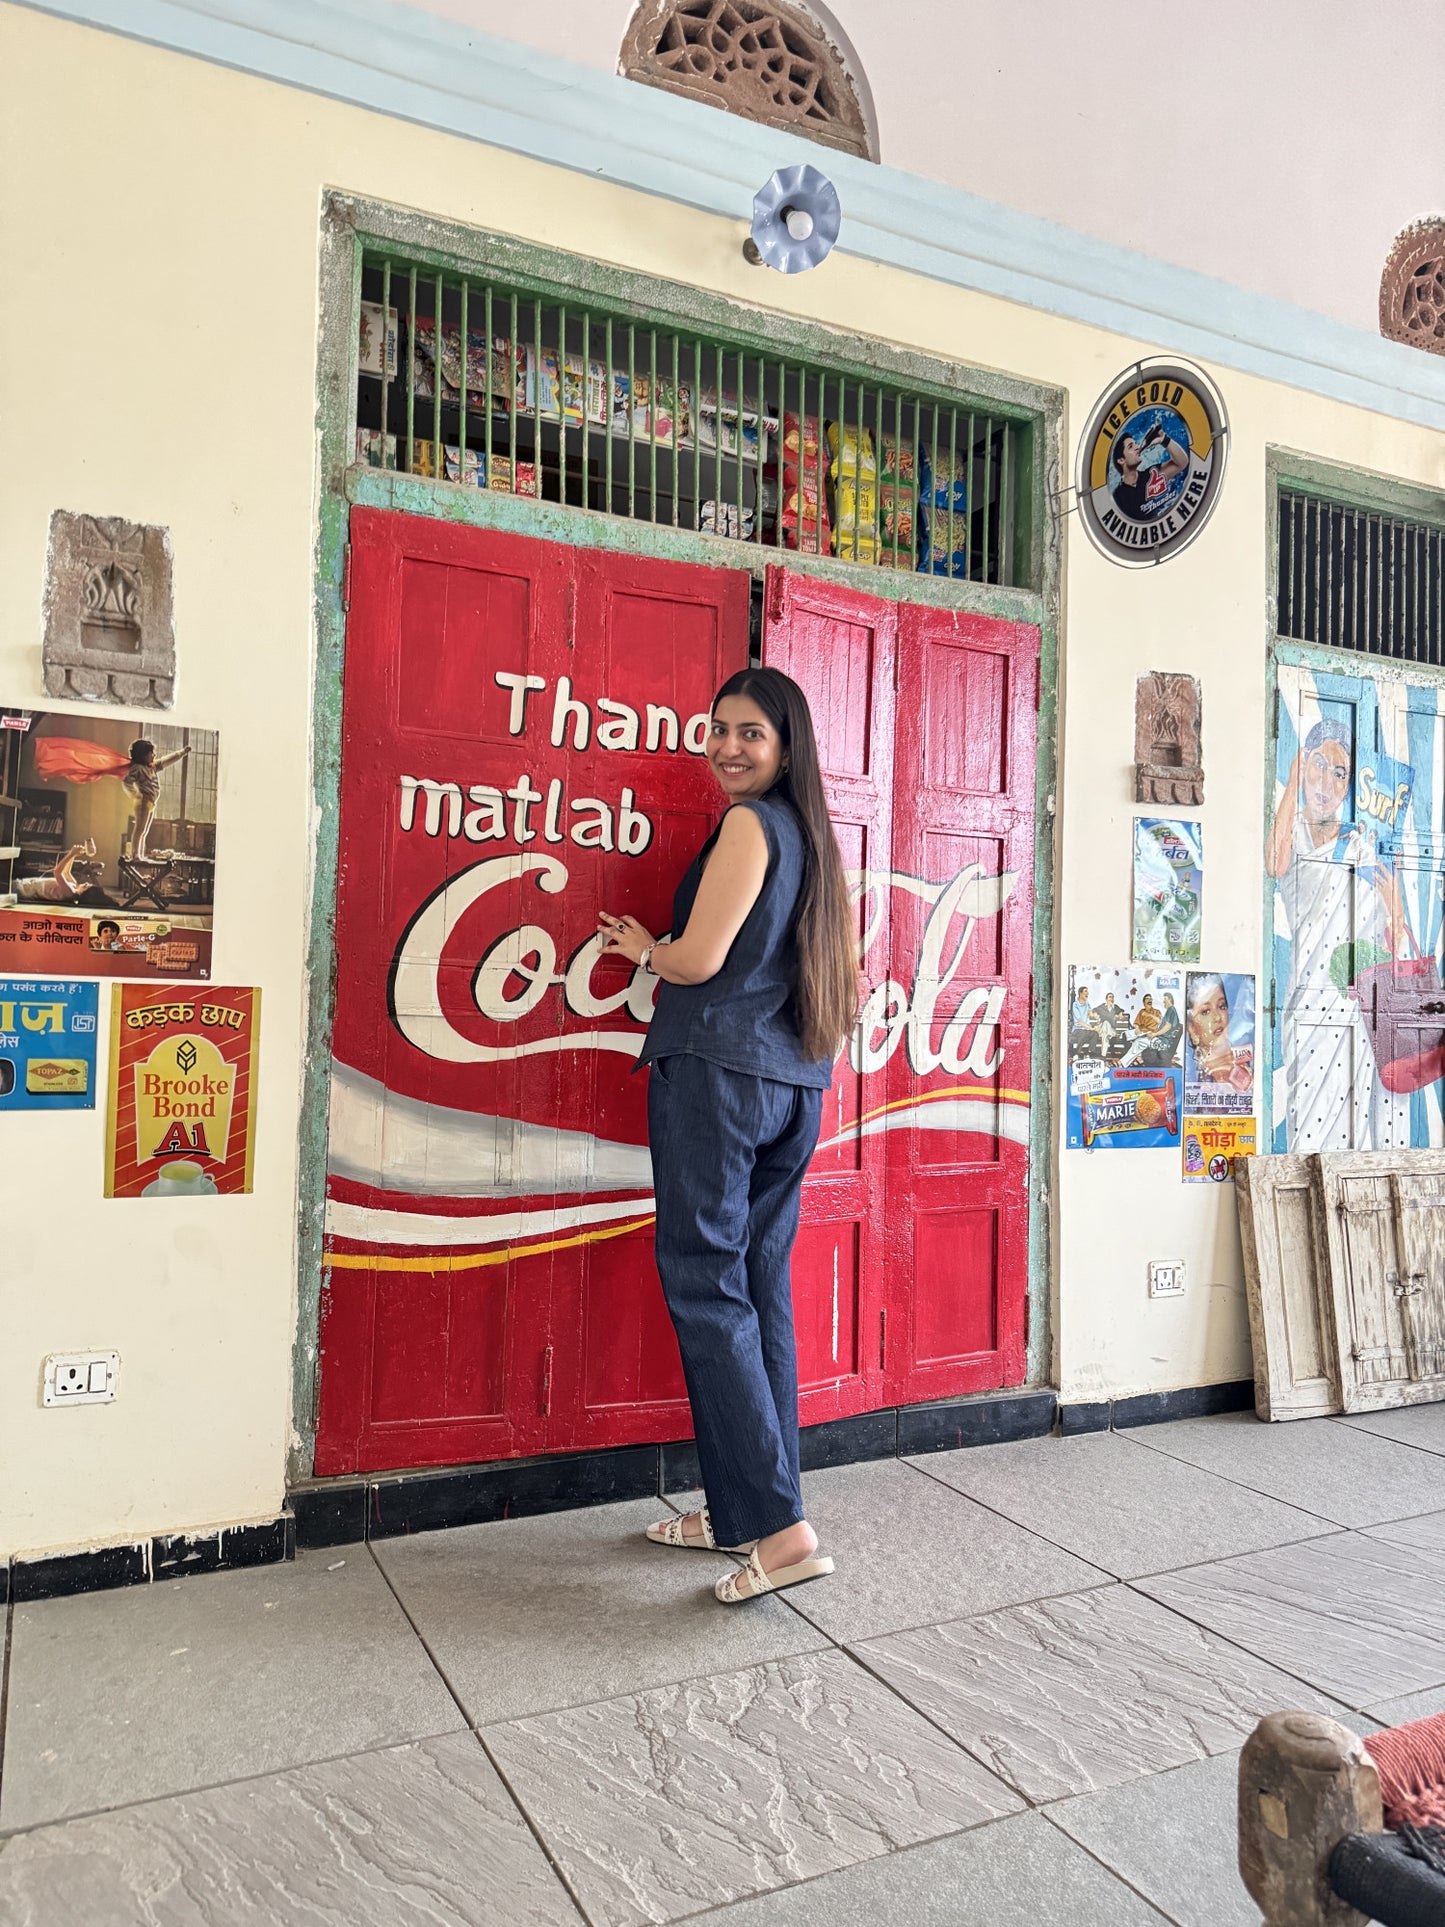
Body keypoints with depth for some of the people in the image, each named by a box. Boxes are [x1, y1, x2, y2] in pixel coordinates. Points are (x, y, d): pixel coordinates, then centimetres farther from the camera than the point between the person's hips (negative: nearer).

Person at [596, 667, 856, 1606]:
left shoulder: (748, 825, -8)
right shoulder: (819, 836, 17)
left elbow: (698, 959, -13)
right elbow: (851, 976, 19)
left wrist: (643, 948, 6)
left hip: (715, 1070, -9)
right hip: (797, 1086, 9)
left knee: (704, 1285, -6)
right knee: (761, 1288, 11)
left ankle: (781, 1527, -7)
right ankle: (740, 1510, 21)